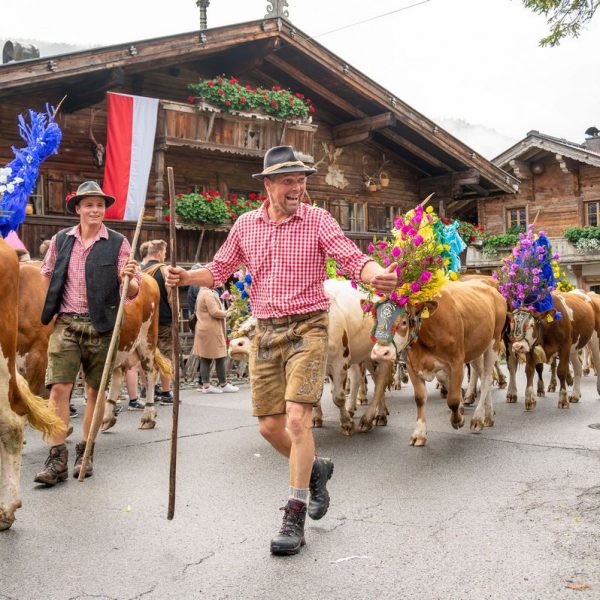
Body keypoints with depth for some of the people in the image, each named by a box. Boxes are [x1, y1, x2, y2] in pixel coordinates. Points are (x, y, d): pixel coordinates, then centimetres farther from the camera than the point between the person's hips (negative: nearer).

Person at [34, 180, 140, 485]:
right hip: (65, 323, 1)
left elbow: (132, 291, -4)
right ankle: (57, 458, -2)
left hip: (100, 326, -1)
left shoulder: (118, 243, -1)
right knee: (58, 388, -8)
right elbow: (45, 275, 19)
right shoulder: (61, 240, 8)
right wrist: (44, 309, 9)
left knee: (94, 390, 8)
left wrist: (129, 278, -25)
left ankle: (85, 453, 22)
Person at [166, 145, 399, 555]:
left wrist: (378, 275, -35)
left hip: (308, 327, -4)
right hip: (265, 332, 5)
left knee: (297, 417, -14)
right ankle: (315, 469, 37)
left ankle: (295, 518, -2)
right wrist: (186, 277, -5)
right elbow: (220, 270, 14)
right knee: (269, 425, 8)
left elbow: (353, 259, -14)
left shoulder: (317, 220, -3)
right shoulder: (246, 225, 7)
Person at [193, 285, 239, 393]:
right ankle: (223, 385, 6)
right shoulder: (208, 294, -16)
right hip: (212, 331, -10)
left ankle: (205, 385, 6)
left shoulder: (202, 293, 15)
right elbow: (214, 312, -21)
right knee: (220, 358, -1)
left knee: (205, 359, 6)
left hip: (204, 330, 10)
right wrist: (226, 313, -6)